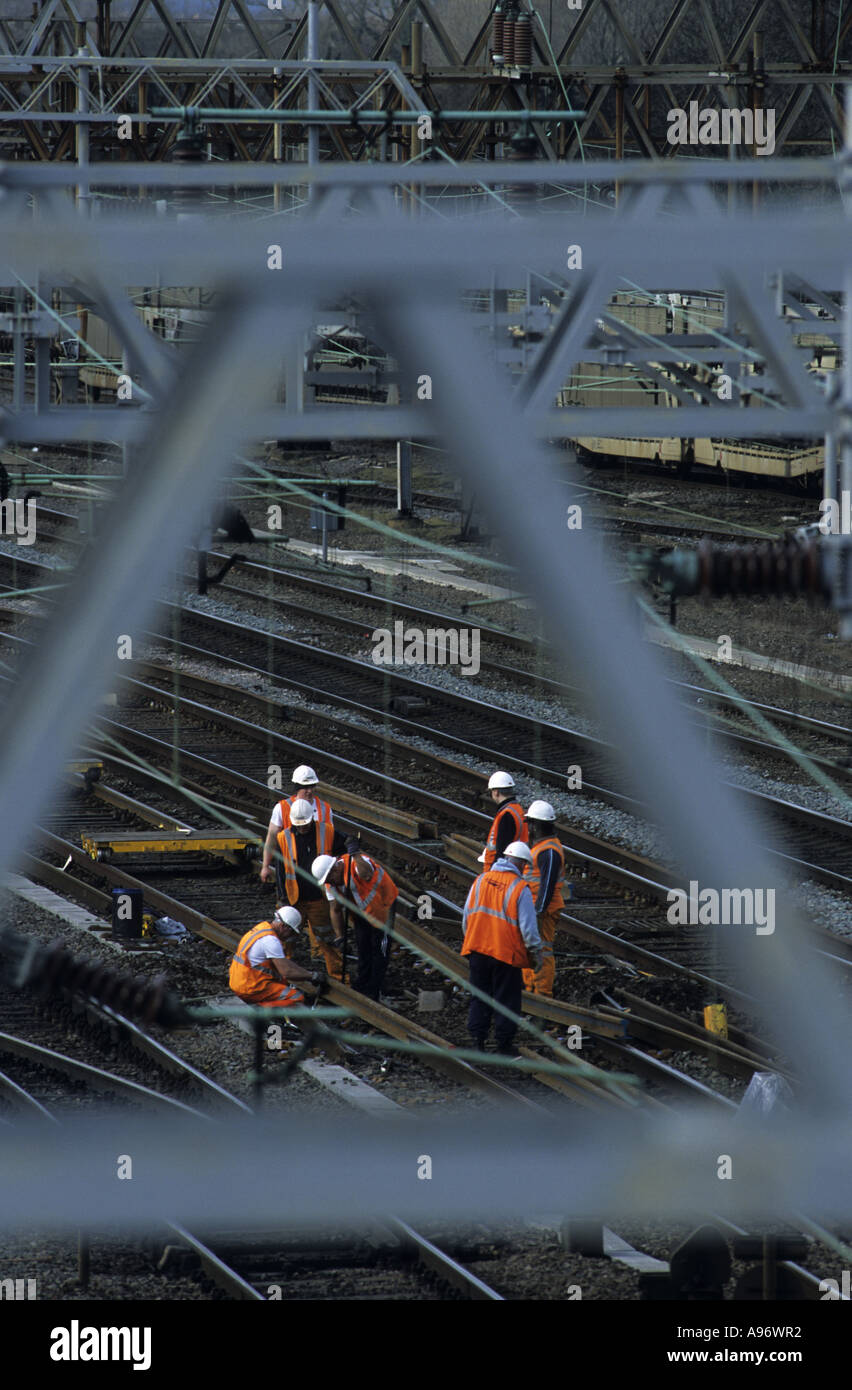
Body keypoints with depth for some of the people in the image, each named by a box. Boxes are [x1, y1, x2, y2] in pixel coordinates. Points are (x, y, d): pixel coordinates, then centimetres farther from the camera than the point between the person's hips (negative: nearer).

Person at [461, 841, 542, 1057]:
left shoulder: (481, 881, 4)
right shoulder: (520, 889, -11)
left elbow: (466, 917, 10)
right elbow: (528, 927, -11)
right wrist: (536, 955, -1)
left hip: (477, 950, 4)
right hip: (506, 954, -4)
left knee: (479, 998, 13)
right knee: (506, 999, 6)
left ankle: (476, 1041, 13)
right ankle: (504, 1045, 10)